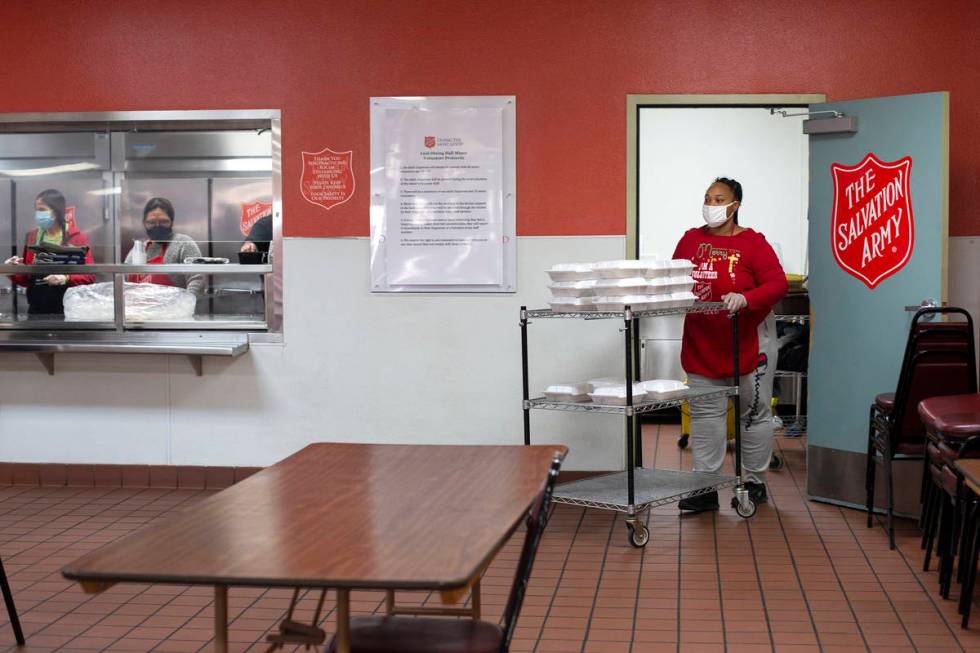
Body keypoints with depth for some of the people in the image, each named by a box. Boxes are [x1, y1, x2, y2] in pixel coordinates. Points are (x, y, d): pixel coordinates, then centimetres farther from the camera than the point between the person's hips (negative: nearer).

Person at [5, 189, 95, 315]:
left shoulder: (76, 237, -3)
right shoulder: (32, 237, 9)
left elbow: (90, 276, -8)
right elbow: (26, 278, 14)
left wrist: (66, 279, -23)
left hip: (67, 310, -4)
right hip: (36, 309, 4)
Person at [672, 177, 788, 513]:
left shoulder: (753, 243, -9)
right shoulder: (690, 239, 5)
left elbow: (777, 284, -15)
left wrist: (745, 299, -31)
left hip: (749, 343, -4)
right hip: (703, 345, 4)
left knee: (754, 414, 8)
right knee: (705, 415, 5)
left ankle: (755, 483, 20)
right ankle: (705, 488, 10)